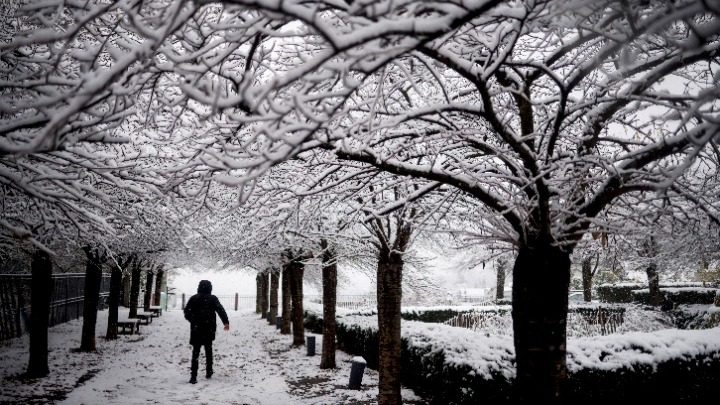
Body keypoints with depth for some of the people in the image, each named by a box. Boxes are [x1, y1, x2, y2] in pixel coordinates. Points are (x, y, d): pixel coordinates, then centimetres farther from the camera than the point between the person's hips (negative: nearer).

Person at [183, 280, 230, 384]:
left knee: (195, 352, 2)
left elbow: (186, 312, 5)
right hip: (209, 329, 0)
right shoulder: (213, 298, -1)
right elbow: (221, 310, -12)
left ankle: (193, 376, -8)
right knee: (208, 350, 18)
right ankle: (208, 372, 24)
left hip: (196, 329, 0)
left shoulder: (193, 298, 2)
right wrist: (226, 322, -15)